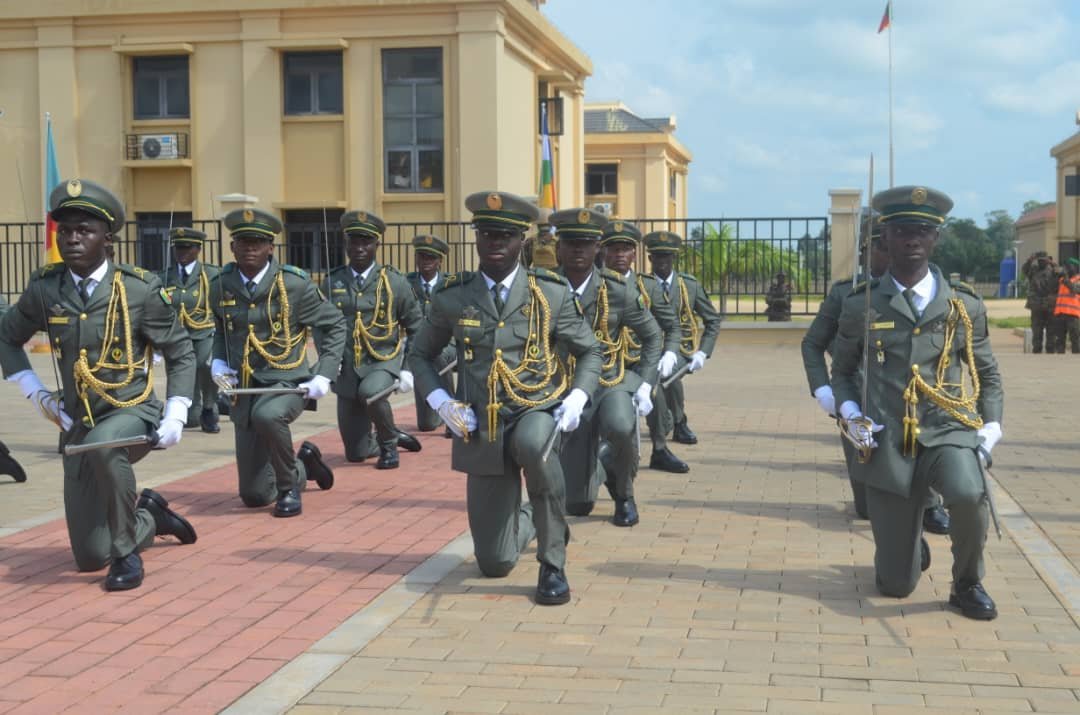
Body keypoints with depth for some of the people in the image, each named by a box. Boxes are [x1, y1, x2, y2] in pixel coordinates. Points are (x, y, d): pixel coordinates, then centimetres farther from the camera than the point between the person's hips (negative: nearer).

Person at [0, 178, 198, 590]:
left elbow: (181, 353, -1)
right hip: (78, 424, 4)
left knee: (103, 446, -42)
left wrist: (175, 417, -10)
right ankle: (150, 516, 38)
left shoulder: (140, 289, -11)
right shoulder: (44, 288, -4)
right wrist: (36, 394, 4)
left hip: (133, 412, -3)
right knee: (90, 557, 4)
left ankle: (128, 552, -18)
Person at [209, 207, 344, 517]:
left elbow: (334, 326, -1)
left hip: (287, 382, -4)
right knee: (253, 496, 4)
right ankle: (304, 463, 37)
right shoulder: (220, 287, 1)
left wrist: (324, 376, -10)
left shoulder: (294, 283, -10)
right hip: (244, 387, 4)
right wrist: (218, 361, 1)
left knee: (267, 415, -42)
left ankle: (290, 486, -13)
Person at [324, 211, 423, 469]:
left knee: (371, 393, -38)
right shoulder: (333, 282, 0)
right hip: (347, 370, 3)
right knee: (355, 454, 3)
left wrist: (409, 369, -4)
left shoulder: (395, 282, -4)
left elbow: (416, 328, 3)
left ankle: (388, 444, -10)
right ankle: (393, 435, 38)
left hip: (384, 362, -2)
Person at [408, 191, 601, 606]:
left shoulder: (552, 293, -3)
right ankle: (527, 520, 43)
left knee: (533, 445, -42)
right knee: (495, 563, 4)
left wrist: (577, 399, -12)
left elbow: (590, 353, 7)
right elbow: (420, 356, 12)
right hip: (482, 431, 2)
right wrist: (441, 402, -6)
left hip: (538, 412, -2)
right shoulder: (452, 298, -1)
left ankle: (553, 564, -22)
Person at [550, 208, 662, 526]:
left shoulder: (618, 290, -9)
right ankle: (596, 465, 40)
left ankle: (623, 492, -4)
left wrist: (645, 385, -5)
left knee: (620, 427, -39)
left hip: (613, 381, -1)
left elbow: (652, 335, 5)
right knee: (576, 504, 0)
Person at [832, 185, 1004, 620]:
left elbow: (987, 374, 13)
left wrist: (990, 430, 0)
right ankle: (915, 547, 43)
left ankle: (967, 585, -7)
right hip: (888, 444, 0)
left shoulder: (965, 305, 1)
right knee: (896, 585, 4)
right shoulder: (861, 307, -1)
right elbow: (842, 371, 13)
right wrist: (850, 413, -6)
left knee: (968, 493, -37)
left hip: (949, 433, 0)